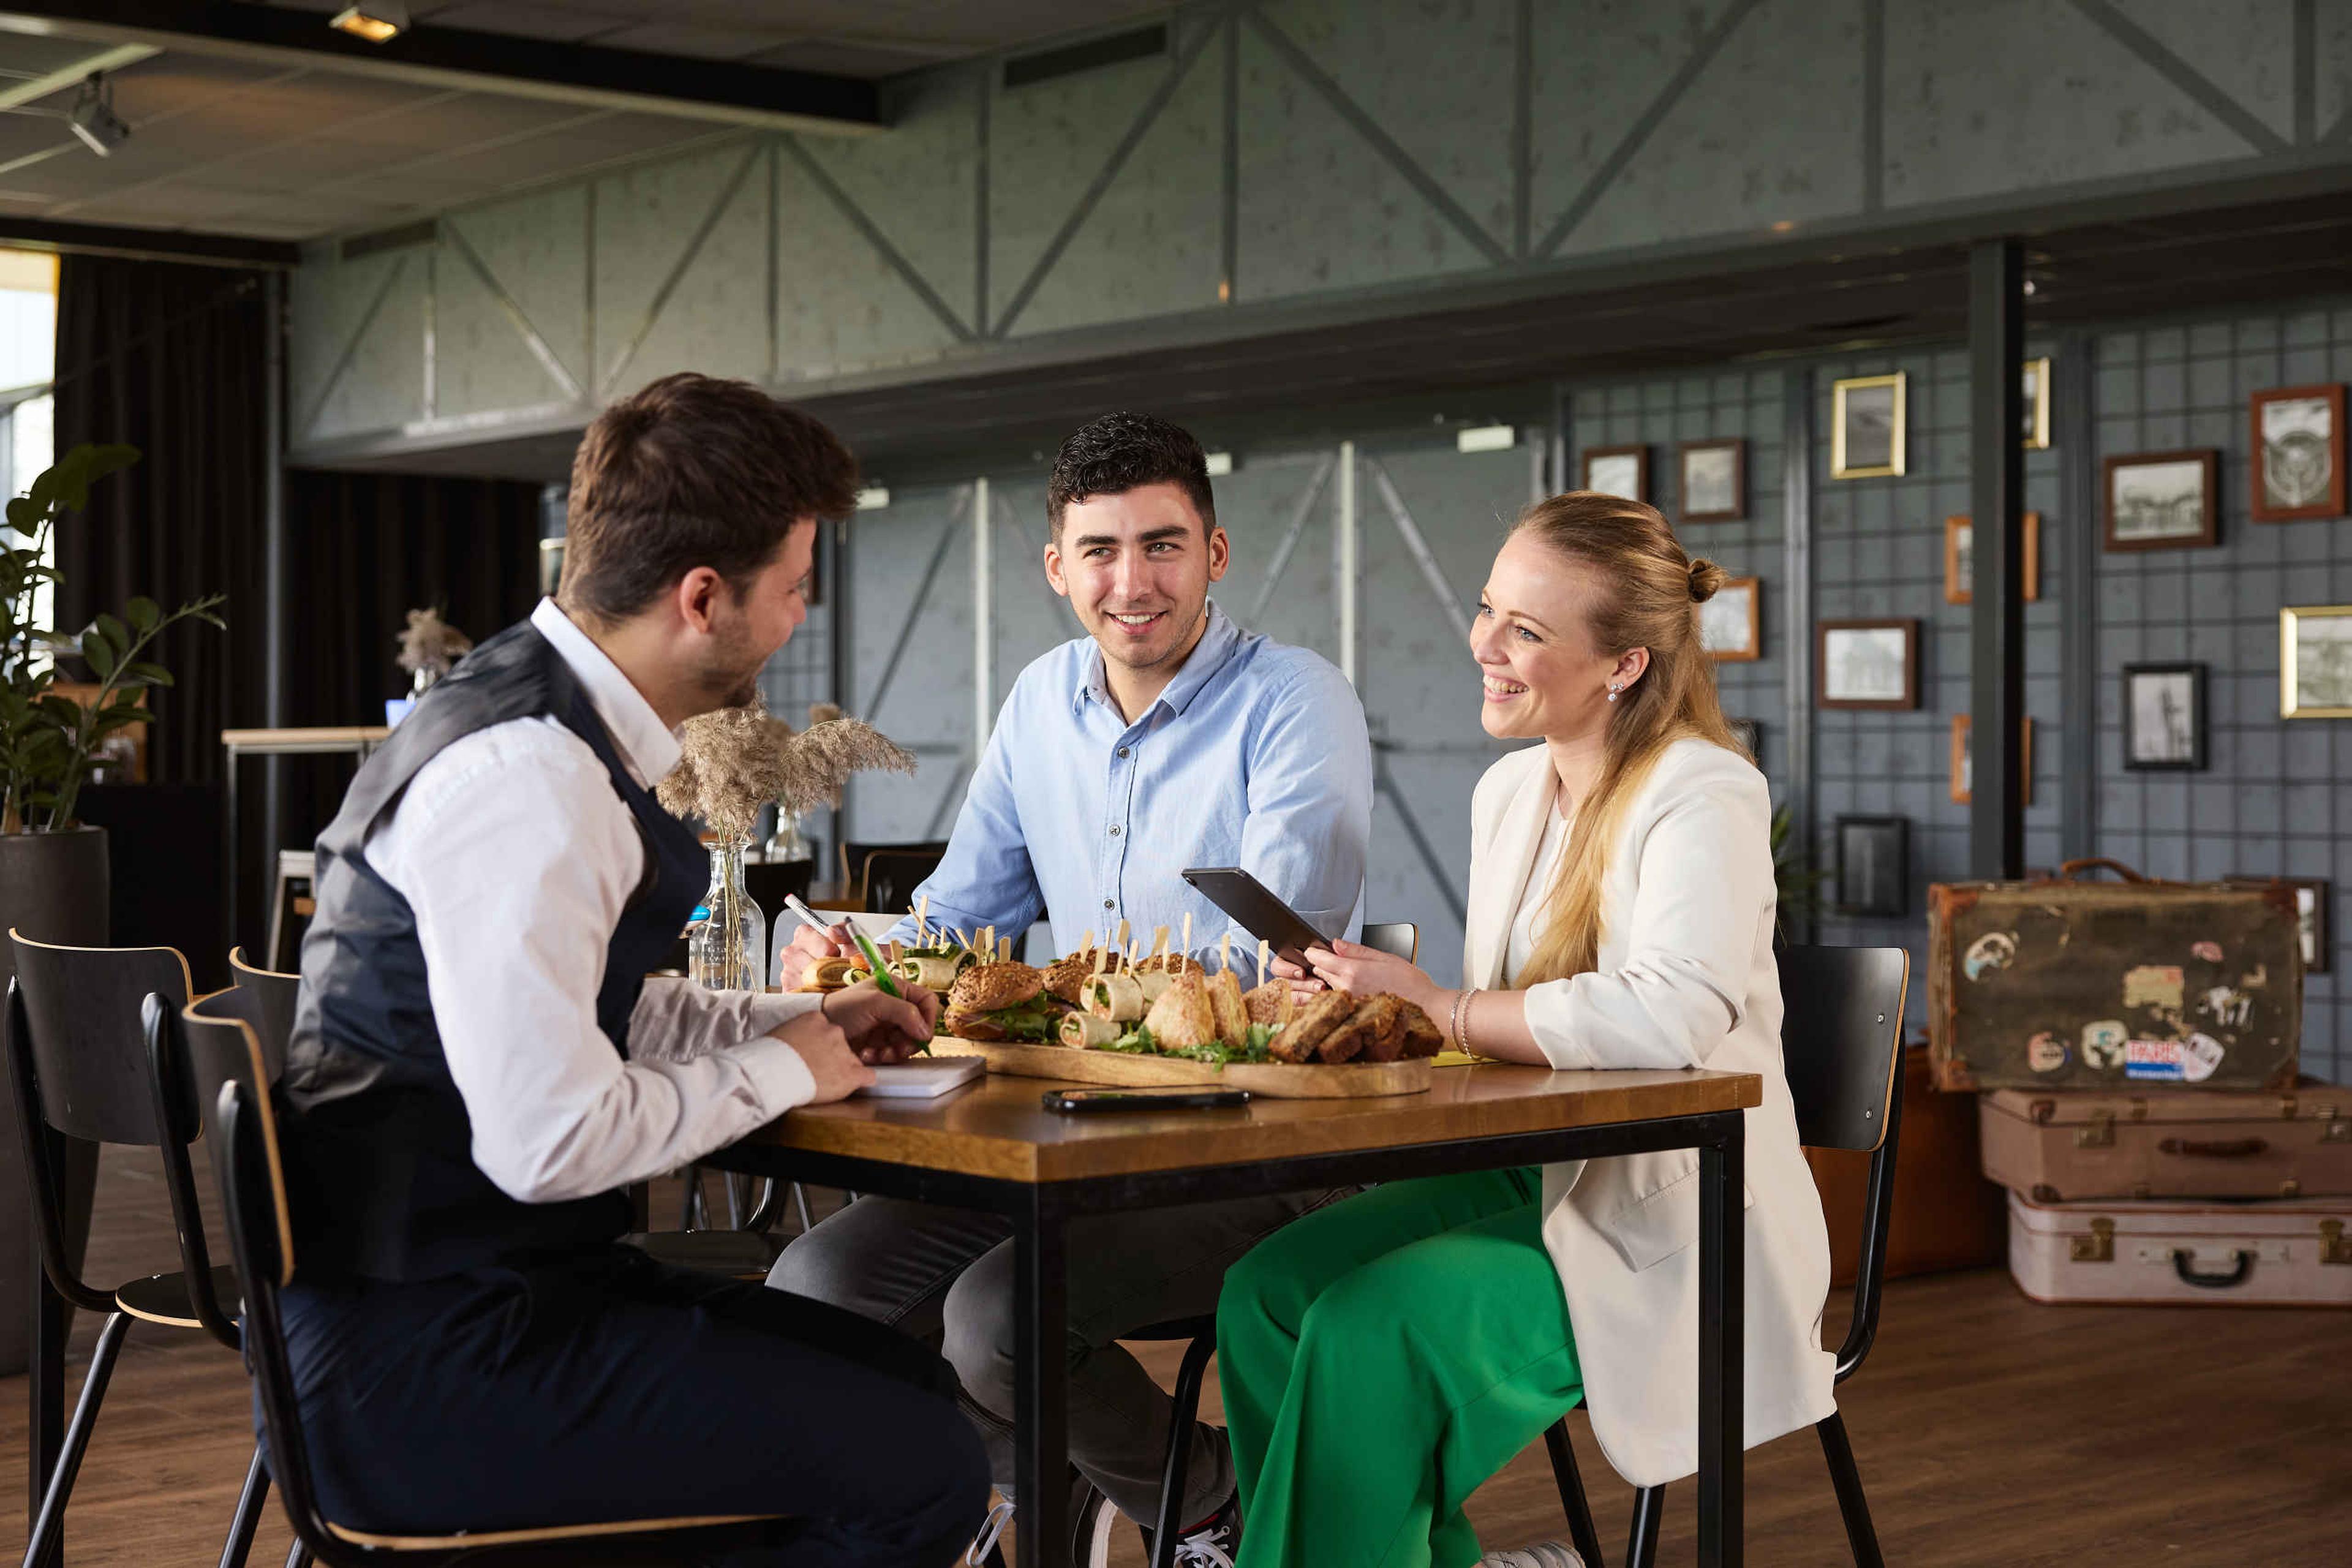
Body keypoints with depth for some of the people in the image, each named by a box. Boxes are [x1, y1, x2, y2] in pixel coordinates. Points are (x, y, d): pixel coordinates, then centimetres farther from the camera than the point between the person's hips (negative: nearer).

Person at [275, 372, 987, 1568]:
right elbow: (548, 1139, -26)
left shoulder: (558, 727, 9)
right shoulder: (525, 778, -23)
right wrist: (778, 1071, -10)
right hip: (425, 1359, -10)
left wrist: (808, 1020, 13)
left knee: (913, 1385, 14)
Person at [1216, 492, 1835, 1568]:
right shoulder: (1509, 792, 10)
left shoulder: (1704, 798, -15)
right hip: (1531, 1179, 8)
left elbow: (1665, 1021, -32)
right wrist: (1374, 1000, -7)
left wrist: (1436, 1006, -22)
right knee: (1264, 1290, -9)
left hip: (1673, 1230, -8)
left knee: (1367, 1327, -25)